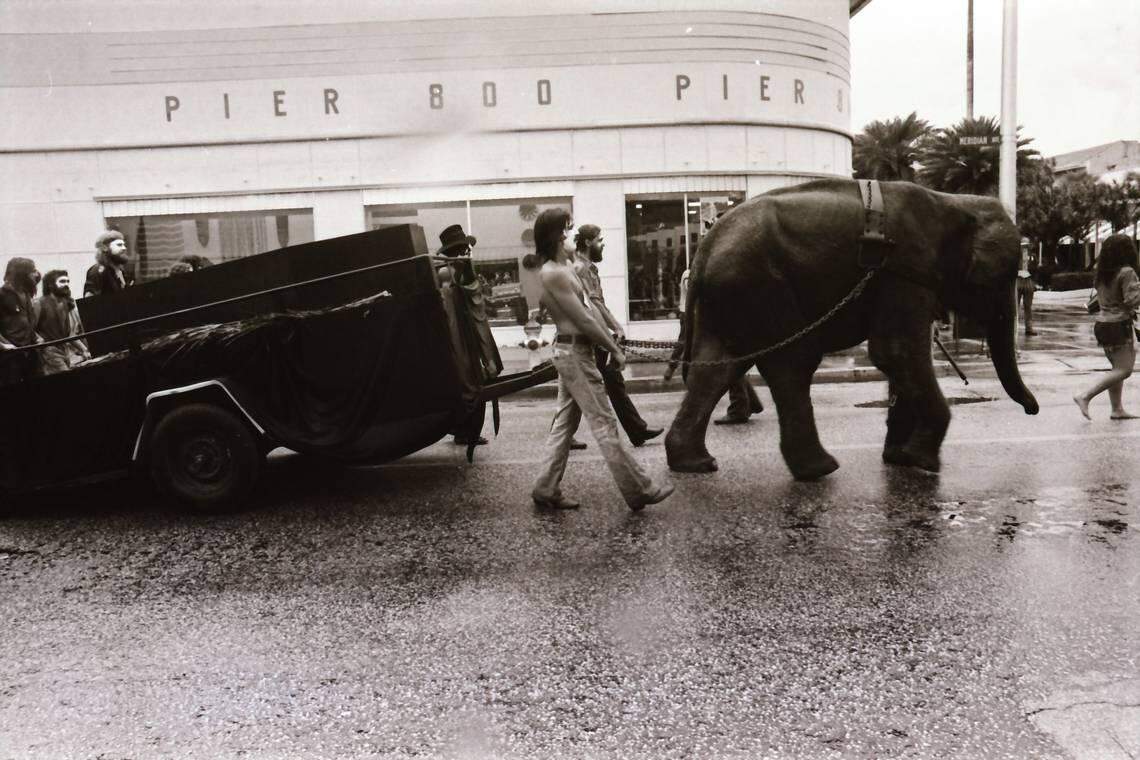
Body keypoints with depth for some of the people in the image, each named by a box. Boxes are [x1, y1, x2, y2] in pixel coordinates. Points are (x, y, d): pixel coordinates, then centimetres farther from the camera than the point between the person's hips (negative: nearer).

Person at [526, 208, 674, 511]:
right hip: (574, 352, -10)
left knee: (564, 423, 13)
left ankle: (546, 489, 18)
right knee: (604, 424, -2)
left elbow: (589, 306, 14)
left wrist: (611, 341, 12)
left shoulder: (564, 267, 12)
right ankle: (639, 491, 6)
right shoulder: (553, 273, -19)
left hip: (572, 351, 10)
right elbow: (582, 319, -18)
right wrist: (614, 350, -10)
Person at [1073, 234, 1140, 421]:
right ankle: (1085, 397, -15)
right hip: (1119, 325, -9)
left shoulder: (1102, 273, 8)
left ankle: (1117, 409, 18)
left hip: (1102, 323, 9)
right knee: (1123, 369, -6)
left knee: (1117, 367, 16)